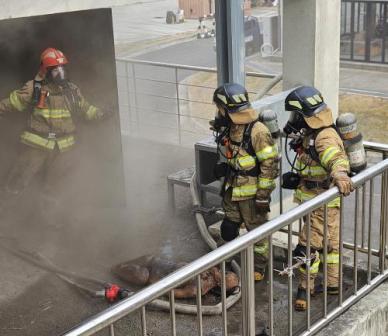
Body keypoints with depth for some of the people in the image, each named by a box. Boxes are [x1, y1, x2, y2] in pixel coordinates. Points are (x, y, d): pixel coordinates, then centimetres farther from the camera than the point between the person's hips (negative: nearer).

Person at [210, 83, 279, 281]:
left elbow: (270, 165, -22)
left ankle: (258, 269, 26)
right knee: (228, 229, 18)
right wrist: (223, 168, 5)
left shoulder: (257, 132, -24)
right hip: (232, 190, 8)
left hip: (251, 194, -8)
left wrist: (263, 196, -20)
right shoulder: (229, 128, 2)